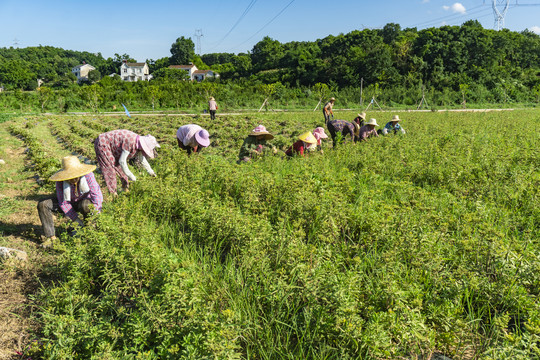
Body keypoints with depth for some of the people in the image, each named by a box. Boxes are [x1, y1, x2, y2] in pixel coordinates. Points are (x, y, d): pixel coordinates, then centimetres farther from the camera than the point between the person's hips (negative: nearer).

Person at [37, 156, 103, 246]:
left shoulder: (88, 175, -29)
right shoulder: (60, 181, -23)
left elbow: (97, 195, -30)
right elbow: (63, 203, -20)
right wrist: (77, 220, -26)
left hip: (85, 200, -3)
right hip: (70, 203, 3)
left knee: (86, 205, -40)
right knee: (42, 205, -16)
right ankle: (50, 237, -11)